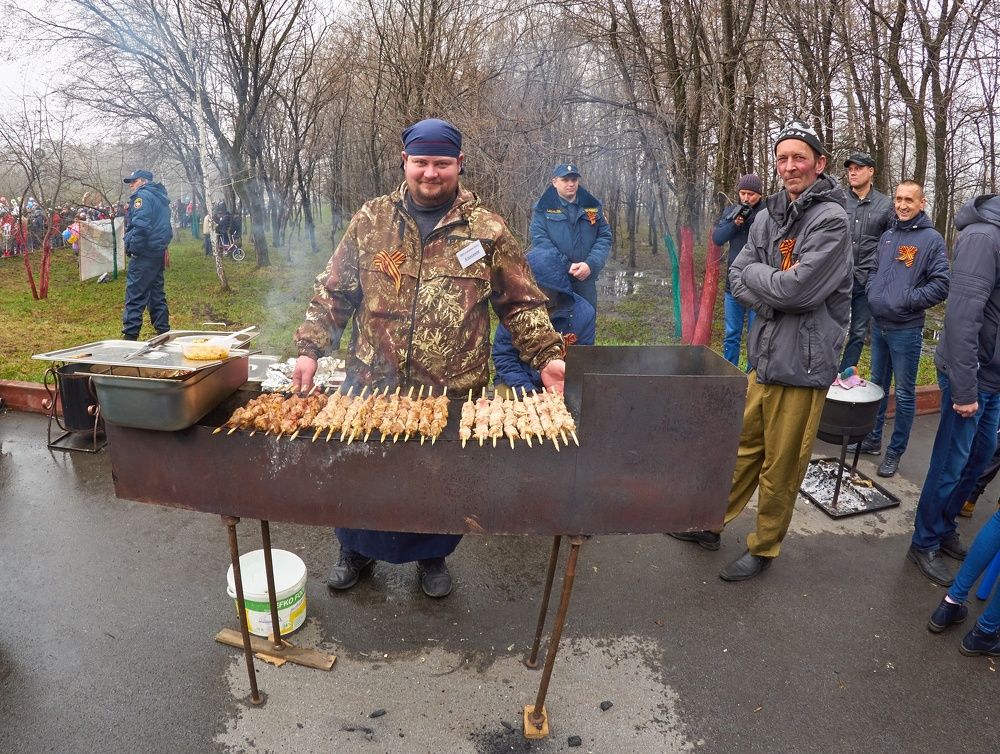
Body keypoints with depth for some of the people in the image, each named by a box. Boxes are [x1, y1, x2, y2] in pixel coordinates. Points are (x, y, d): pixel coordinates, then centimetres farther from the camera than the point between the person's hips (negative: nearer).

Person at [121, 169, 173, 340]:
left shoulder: (142, 196, -8)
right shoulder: (160, 198, 20)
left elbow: (140, 225, -21)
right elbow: (167, 228, 22)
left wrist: (131, 247, -13)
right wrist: (163, 244, 18)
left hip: (144, 254, -9)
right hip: (159, 253, 9)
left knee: (135, 296, -8)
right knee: (157, 294, 14)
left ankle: (130, 336, -9)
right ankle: (163, 331, 18)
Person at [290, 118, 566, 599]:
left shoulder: (488, 230, 0)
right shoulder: (371, 221, 3)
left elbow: (520, 303, 2)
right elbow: (333, 293, 7)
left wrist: (547, 357, -9)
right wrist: (310, 349, -1)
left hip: (453, 393, -1)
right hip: (371, 386, 2)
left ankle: (432, 557, 41)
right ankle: (355, 551, 43)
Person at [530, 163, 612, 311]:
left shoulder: (593, 206, 10)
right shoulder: (543, 208, 1)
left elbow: (605, 237, 5)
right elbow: (539, 240, -9)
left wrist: (591, 264, -13)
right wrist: (566, 266, -18)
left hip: (586, 279, 3)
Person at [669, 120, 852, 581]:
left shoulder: (830, 219, -12)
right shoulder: (770, 215, 8)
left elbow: (797, 287, -21)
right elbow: (737, 278, 5)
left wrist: (756, 274, -5)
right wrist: (772, 301, -12)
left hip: (803, 361, -6)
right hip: (764, 354, 6)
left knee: (781, 465, 7)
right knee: (744, 446, 18)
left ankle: (763, 548, 25)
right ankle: (712, 524, 33)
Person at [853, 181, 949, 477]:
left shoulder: (932, 239, -8)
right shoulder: (887, 236, 10)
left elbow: (941, 285, -12)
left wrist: (907, 300, -17)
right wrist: (871, 293, 2)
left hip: (906, 330, -6)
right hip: (878, 325, 6)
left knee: (904, 393, 4)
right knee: (877, 384, 17)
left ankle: (895, 452, 14)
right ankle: (872, 438, 31)